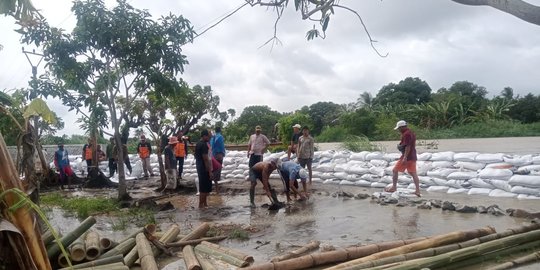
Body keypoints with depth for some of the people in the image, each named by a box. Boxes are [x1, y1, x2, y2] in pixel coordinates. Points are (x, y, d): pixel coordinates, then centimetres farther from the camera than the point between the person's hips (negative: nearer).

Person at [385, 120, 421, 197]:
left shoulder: (406, 134, -16)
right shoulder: (411, 133, 15)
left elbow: (408, 146, -22)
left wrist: (405, 158, -25)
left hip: (407, 156, -10)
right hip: (413, 156, 10)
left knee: (395, 170, 1)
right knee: (413, 173, 8)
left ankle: (393, 187, 7)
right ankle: (417, 191, 5)